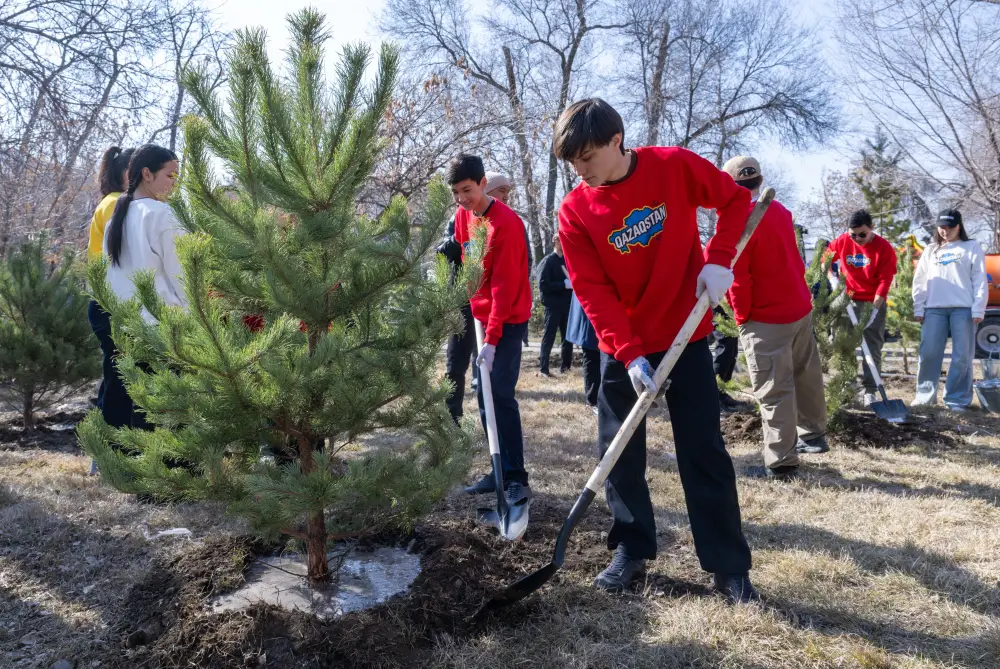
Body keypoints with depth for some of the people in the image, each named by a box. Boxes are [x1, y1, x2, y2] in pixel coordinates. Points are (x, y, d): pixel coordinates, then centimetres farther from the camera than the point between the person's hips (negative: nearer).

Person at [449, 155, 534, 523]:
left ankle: (517, 480, -9)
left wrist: (492, 338, -26)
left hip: (508, 320, -8)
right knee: (486, 396, 9)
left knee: (500, 394, -14)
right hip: (481, 315, 8)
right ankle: (502, 471, 18)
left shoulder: (506, 223, -20)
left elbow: (505, 284, -23)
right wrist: (473, 310, 11)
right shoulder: (463, 216, 5)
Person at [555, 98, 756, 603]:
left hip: (686, 335, -1)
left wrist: (719, 260, -13)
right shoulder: (575, 212, -10)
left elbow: (734, 200, 3)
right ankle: (632, 549, 24)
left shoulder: (674, 166, -10)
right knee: (620, 451, 5)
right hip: (621, 347, 1)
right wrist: (629, 355, -22)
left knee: (704, 451, 2)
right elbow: (593, 293, -13)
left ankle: (729, 567, 14)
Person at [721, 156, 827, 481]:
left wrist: (741, 317, -8)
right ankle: (812, 434, 38)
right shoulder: (780, 210, 6)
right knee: (806, 374, 21)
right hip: (800, 307, 8)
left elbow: (737, 277, -18)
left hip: (766, 319, -8)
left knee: (774, 390, -3)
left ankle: (781, 462, 2)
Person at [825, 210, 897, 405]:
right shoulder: (842, 242, -5)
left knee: (873, 348, -1)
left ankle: (870, 391, 2)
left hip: (874, 302, -2)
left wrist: (874, 309, -21)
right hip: (848, 301, 3)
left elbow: (884, 282, -15)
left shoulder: (884, 248, -13)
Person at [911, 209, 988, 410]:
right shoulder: (930, 251, 17)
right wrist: (918, 308, 7)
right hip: (934, 309, 3)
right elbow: (919, 281, 16)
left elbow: (980, 281, 1)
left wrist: (978, 309, -7)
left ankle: (957, 399, 5)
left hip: (963, 308, -3)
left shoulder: (972, 247, 7)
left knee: (962, 356, -1)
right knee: (928, 353, -1)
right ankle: (925, 395, 9)